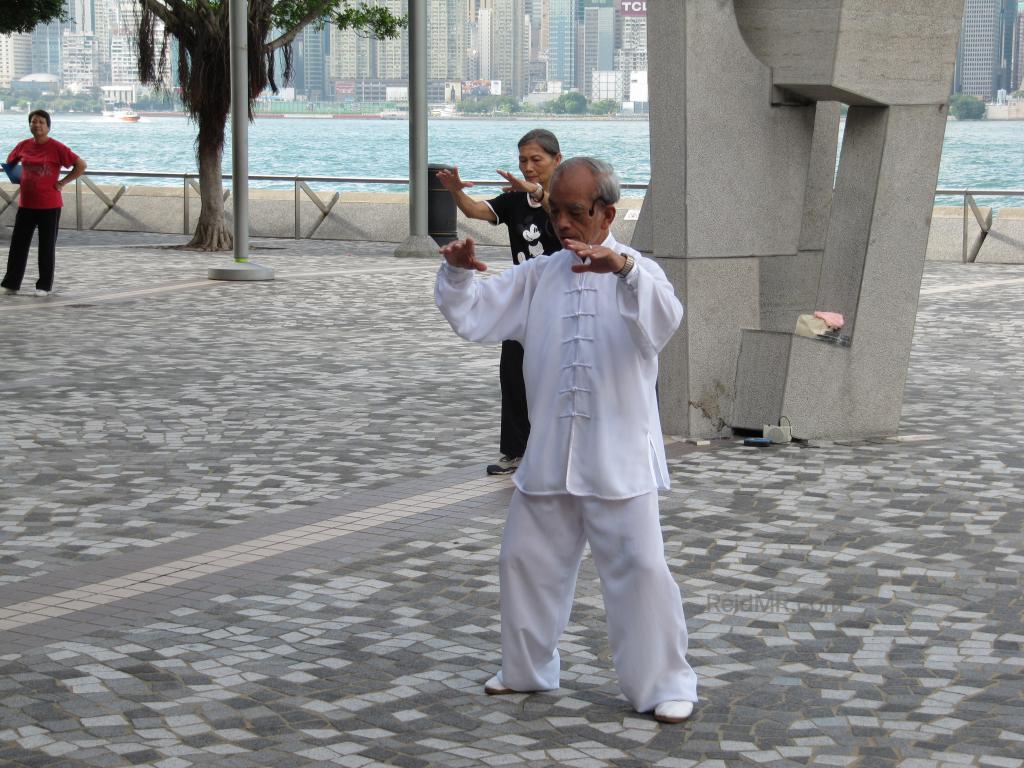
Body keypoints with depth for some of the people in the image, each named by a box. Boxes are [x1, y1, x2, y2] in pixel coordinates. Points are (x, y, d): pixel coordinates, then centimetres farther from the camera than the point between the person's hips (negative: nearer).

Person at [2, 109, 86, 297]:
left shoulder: (56, 148, -10)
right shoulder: (23, 146, 4)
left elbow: (81, 165, -8)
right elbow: (10, 162, 24)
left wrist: (63, 182, -10)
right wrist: (17, 178, 9)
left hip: (49, 205, -4)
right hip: (26, 204, 4)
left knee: (47, 246, 4)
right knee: (18, 244, 4)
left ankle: (44, 286, 13)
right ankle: (11, 283, 11)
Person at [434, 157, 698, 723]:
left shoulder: (637, 274, -4)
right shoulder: (537, 278, 10)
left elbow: (663, 322, -25)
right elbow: (473, 318, 6)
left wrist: (623, 269, -44)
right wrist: (457, 273, -15)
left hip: (617, 458, -5)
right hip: (548, 457, 5)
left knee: (639, 567, -6)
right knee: (526, 560, 13)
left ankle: (664, 683, 6)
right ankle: (526, 670, 32)